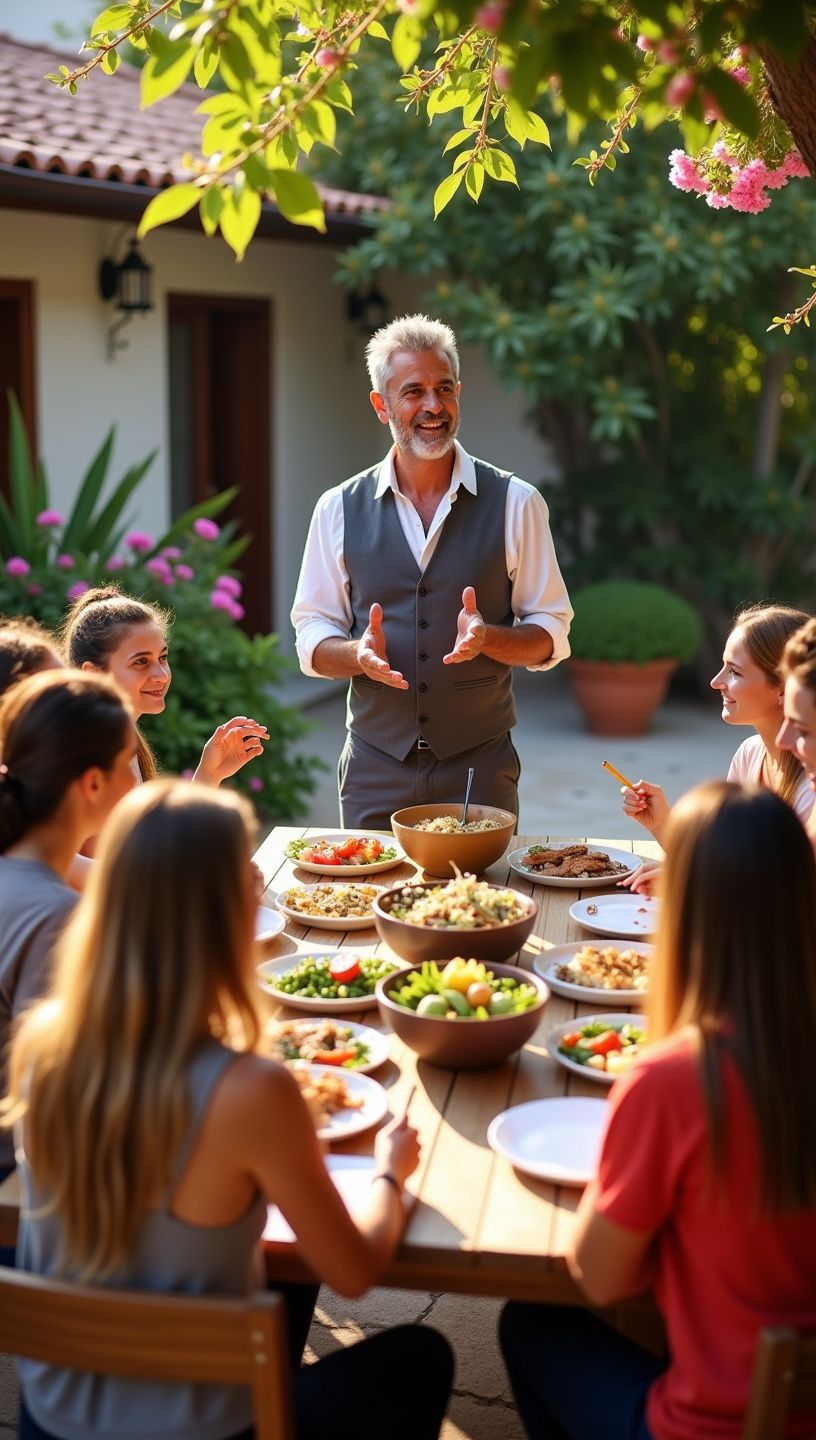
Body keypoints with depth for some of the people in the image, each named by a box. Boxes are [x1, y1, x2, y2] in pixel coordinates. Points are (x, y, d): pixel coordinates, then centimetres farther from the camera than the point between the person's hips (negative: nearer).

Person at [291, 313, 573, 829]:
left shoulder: (515, 503, 0)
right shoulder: (339, 509, 4)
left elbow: (550, 636, 2)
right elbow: (312, 637, 7)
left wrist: (488, 637, -18)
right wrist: (358, 654, -15)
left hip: (481, 767, -1)